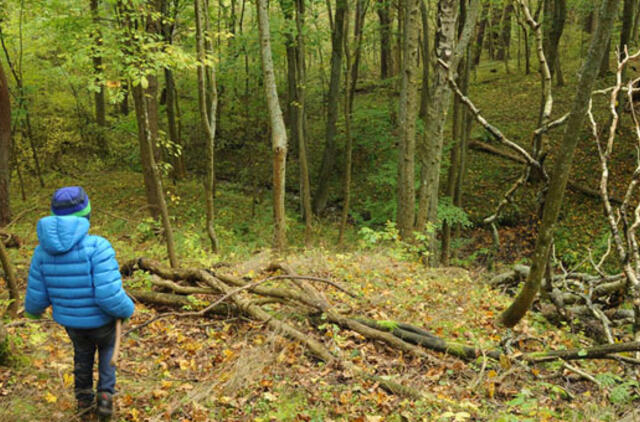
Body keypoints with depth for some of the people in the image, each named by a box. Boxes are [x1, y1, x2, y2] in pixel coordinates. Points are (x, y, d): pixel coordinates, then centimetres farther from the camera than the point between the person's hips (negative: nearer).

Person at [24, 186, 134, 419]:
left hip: (70, 320, 3)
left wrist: (32, 310, 17)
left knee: (83, 352, 35)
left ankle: (84, 398, 48)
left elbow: (37, 297, -9)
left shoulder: (44, 250, -18)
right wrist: (127, 309, -13)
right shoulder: (97, 247, -34)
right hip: (101, 319, -3)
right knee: (107, 348, 31)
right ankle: (105, 398, 25)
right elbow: (110, 297, -36)